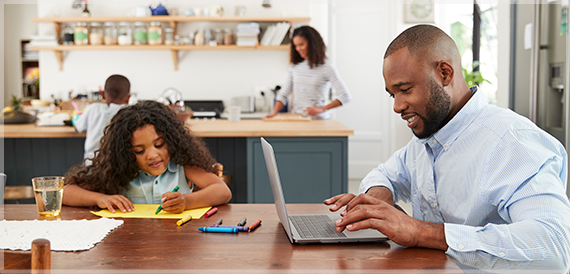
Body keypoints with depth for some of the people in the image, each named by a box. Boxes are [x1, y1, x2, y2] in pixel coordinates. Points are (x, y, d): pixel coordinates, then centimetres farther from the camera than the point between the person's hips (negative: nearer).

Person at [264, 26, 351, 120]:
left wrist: (322, 109, -14)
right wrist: (274, 113, -2)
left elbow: (345, 96, -7)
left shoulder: (326, 67, -2)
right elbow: (283, 94, 15)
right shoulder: (294, 66, 14)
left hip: (317, 119, -4)